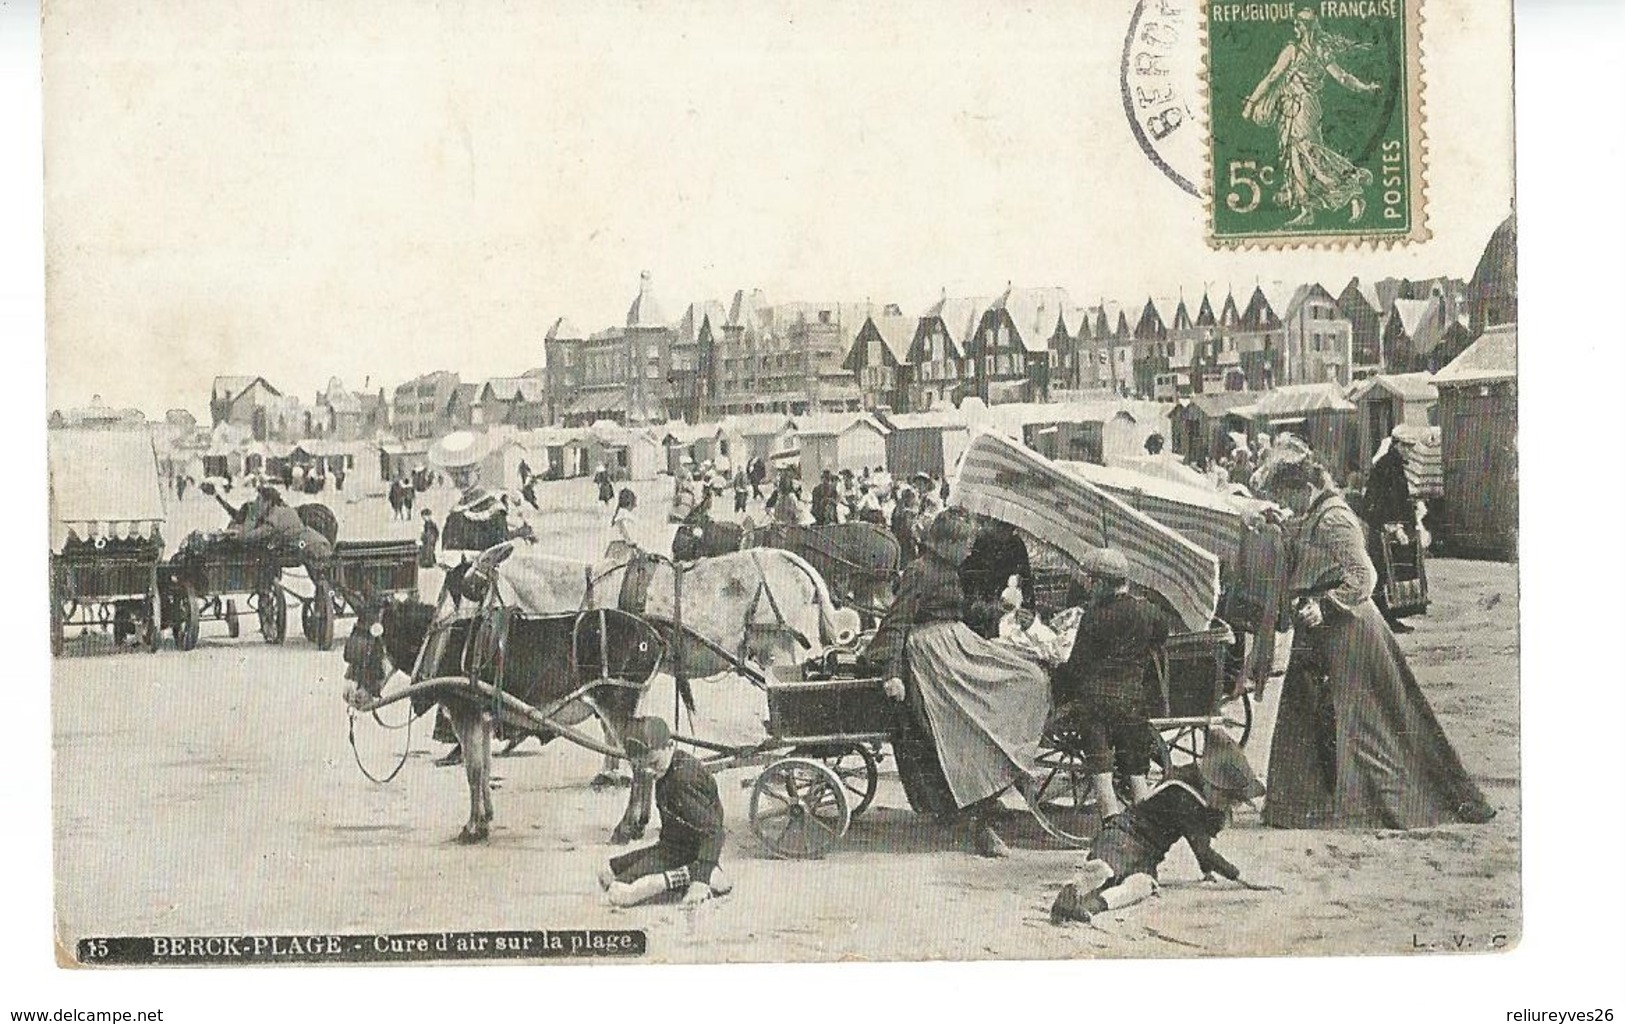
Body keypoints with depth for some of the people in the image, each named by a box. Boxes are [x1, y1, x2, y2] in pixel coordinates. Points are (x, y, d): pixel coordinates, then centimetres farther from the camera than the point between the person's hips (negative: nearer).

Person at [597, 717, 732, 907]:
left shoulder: (684, 776, -27)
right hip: (670, 847, 10)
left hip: (685, 854, -10)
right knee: (606, 874, 19)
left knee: (619, 894, -21)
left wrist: (701, 878, -36)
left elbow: (713, 830, -30)